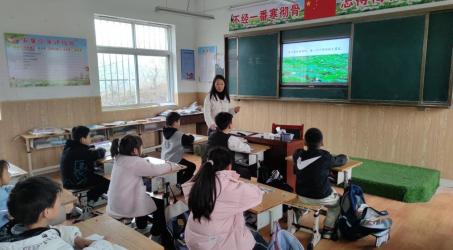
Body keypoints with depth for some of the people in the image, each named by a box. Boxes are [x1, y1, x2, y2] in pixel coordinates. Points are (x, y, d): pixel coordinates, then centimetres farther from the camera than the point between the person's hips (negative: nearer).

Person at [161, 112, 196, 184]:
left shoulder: (166, 132, 2)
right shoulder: (179, 135, -21)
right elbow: (190, 141, -13)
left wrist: (186, 137, 4)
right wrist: (190, 136, 8)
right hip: (174, 161, -8)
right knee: (192, 166, 13)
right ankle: (177, 182, 0)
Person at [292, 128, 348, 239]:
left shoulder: (298, 155, -9)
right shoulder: (325, 157, -20)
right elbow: (341, 160, 0)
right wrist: (344, 156, 25)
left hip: (302, 195, 5)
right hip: (321, 197, -4)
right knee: (338, 201, 28)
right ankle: (328, 229, 28)